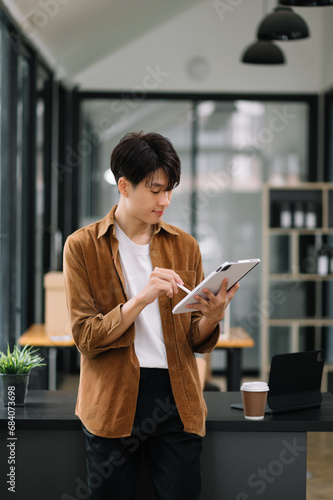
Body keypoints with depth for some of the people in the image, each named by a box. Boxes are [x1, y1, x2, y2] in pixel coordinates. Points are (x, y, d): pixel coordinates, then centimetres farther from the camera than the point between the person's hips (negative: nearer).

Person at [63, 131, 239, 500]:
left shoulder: (184, 246, 9)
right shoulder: (82, 246, -1)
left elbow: (195, 341, 10)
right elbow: (85, 336, -8)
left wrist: (211, 317, -12)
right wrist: (142, 299, -20)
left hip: (176, 399, 2)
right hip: (112, 401, -2)